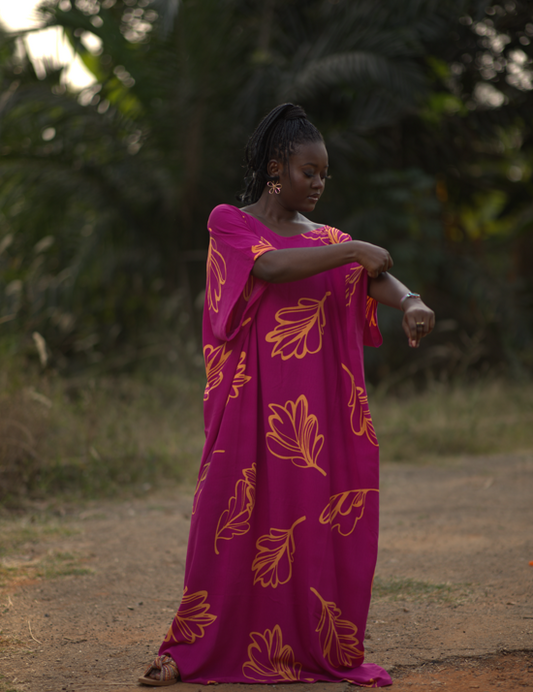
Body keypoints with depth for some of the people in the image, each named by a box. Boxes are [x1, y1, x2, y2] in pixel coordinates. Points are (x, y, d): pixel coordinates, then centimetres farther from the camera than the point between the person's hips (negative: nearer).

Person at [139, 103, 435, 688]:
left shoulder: (324, 239, 15)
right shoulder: (229, 223, 2)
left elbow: (374, 277, -3)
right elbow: (270, 267, -18)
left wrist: (410, 302, -24)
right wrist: (352, 250, -17)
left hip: (321, 408, 4)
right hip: (255, 403, -4)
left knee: (322, 522, 1)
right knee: (235, 520, -3)